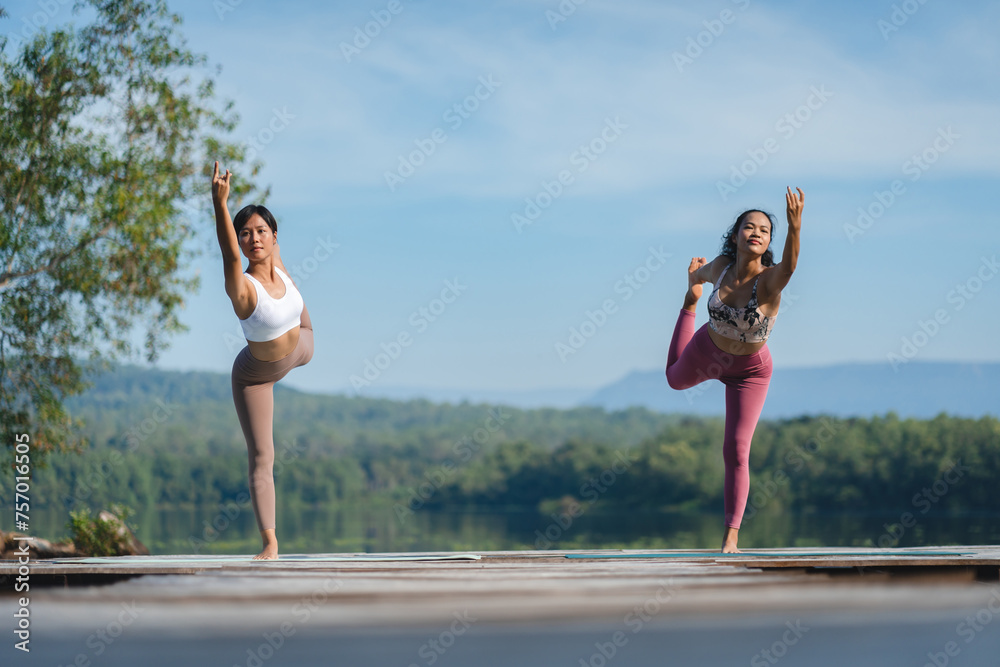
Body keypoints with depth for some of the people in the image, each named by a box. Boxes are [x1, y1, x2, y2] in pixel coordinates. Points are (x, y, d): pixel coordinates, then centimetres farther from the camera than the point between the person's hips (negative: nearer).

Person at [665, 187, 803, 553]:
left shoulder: (769, 280, -33)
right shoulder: (720, 268, -23)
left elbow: (789, 264, -58)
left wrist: (795, 227, -76)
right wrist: (693, 283, 25)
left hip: (748, 371, -4)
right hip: (705, 351, 4)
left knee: (736, 451, -11)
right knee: (675, 378, 37)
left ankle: (731, 536, -2)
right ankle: (691, 303, 60)